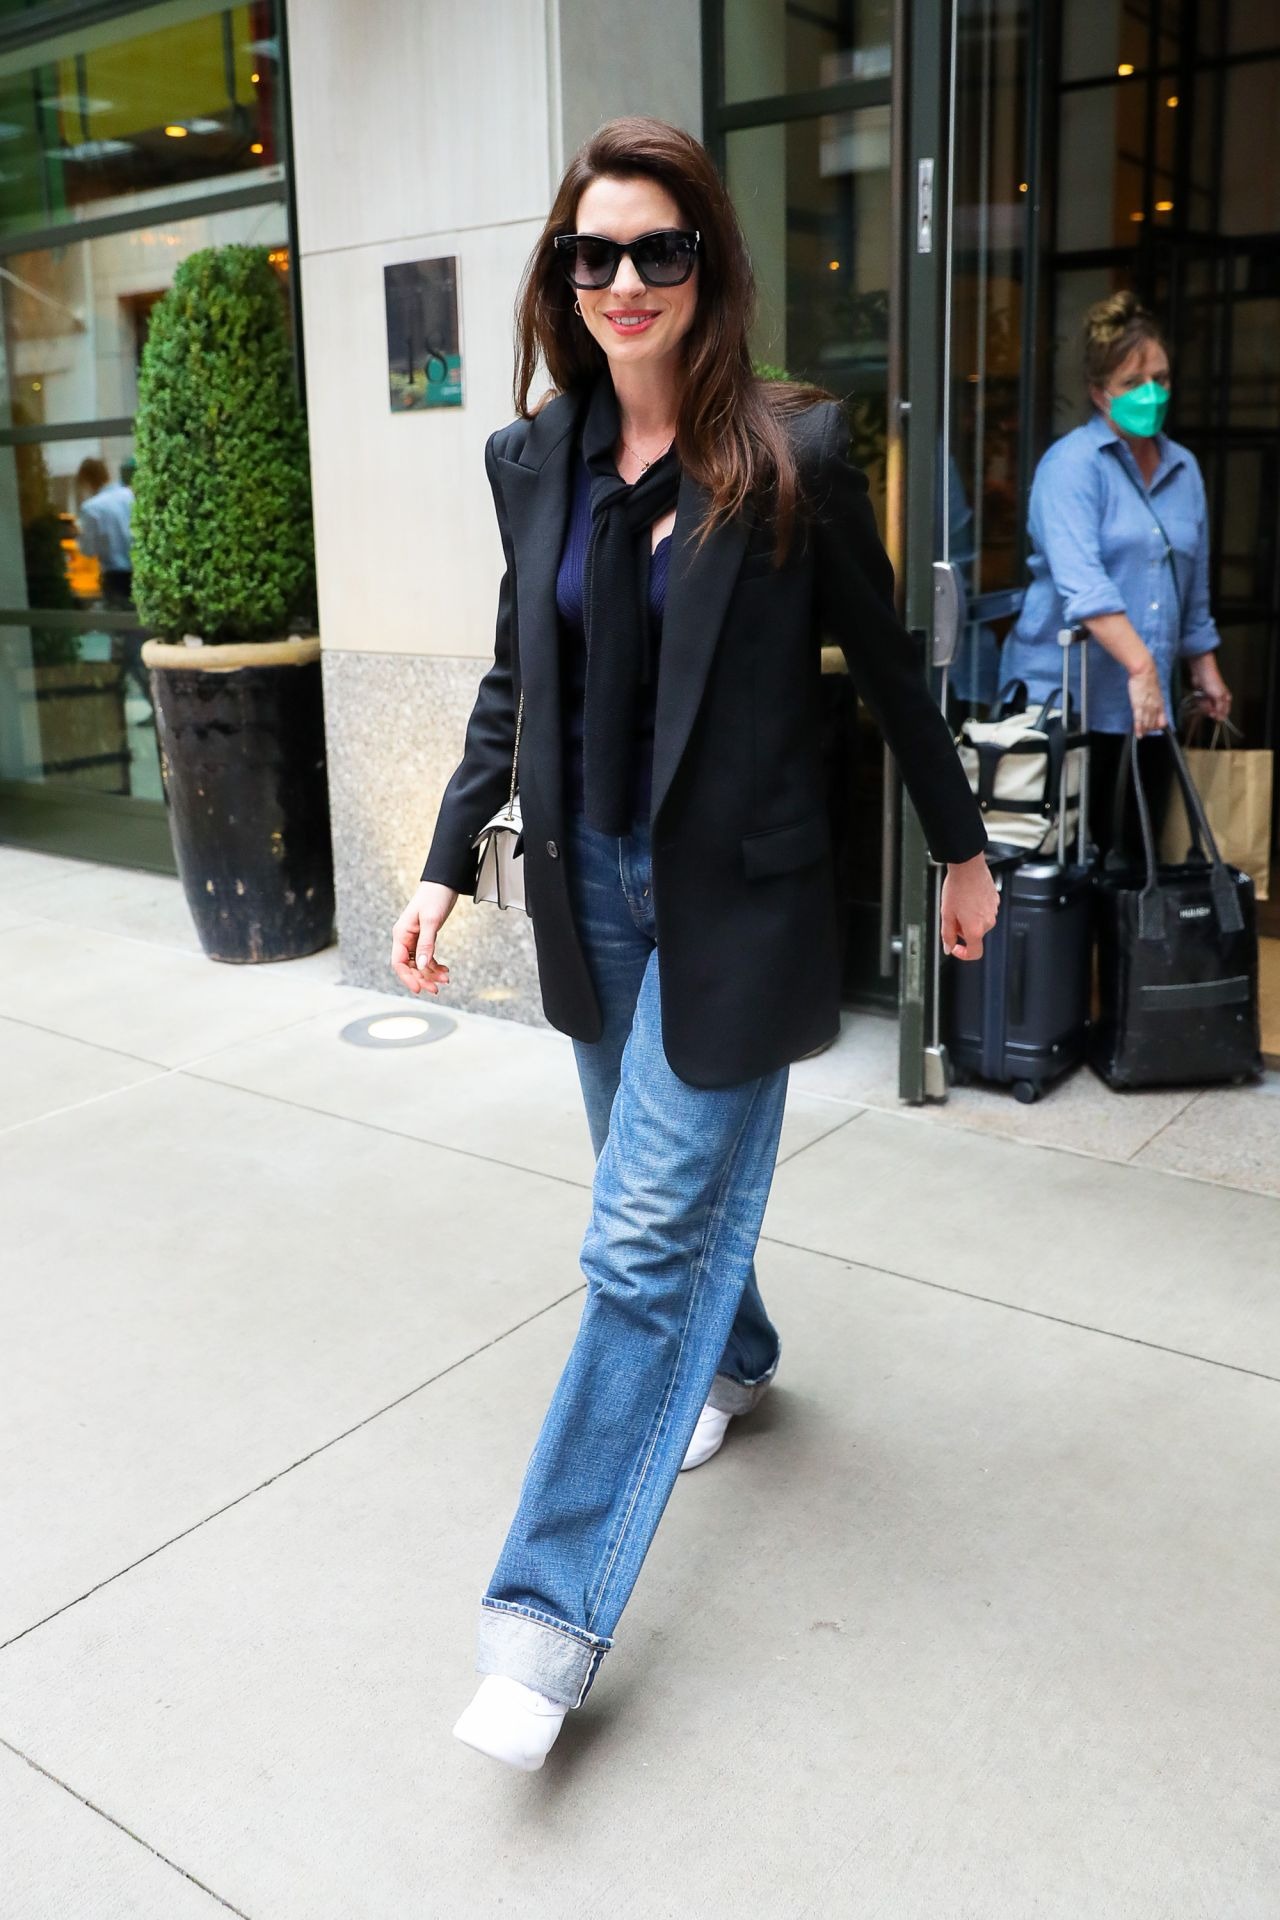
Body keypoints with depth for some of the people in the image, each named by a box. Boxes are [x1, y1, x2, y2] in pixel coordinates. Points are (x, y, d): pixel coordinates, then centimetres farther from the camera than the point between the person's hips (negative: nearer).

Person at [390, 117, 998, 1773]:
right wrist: (447, 864, 4)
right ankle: (735, 1360, 50)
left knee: (647, 1241, -5)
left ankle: (554, 1610, 3)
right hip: (589, 888, 5)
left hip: (733, 902, -5)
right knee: (672, 1185, 21)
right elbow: (512, 681, 10)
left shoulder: (791, 455, -10)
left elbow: (884, 663, -1)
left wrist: (961, 847, 6)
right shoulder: (535, 460, 4)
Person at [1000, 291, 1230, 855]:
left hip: (1151, 701, 6)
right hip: (1070, 696, -6)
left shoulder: (1183, 469, 14)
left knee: (1141, 851, 8)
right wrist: (1140, 666, -30)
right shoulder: (1072, 464, -8)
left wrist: (1205, 671, 23)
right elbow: (1080, 581, -22)